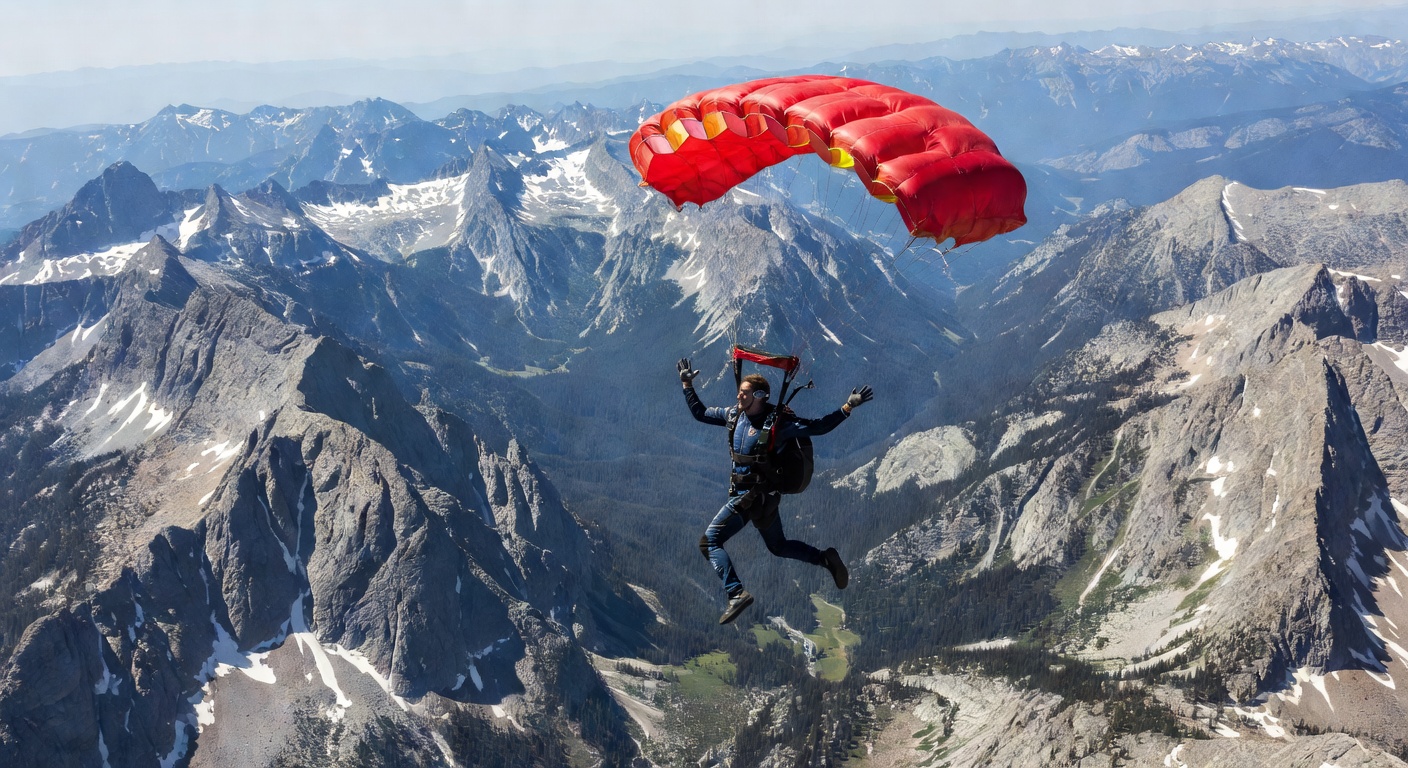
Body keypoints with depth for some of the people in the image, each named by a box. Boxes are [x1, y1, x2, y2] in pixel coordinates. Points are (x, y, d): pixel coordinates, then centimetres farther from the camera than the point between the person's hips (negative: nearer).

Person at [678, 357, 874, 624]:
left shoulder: (777, 422, -17)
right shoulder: (734, 415, 2)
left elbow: (818, 427, -16)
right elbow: (700, 413, 16)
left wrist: (848, 406, -25)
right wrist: (687, 385, 12)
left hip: (756, 496, -8)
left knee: (709, 541, -8)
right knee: (778, 545, 21)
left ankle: (736, 593, -12)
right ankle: (826, 559, 25)